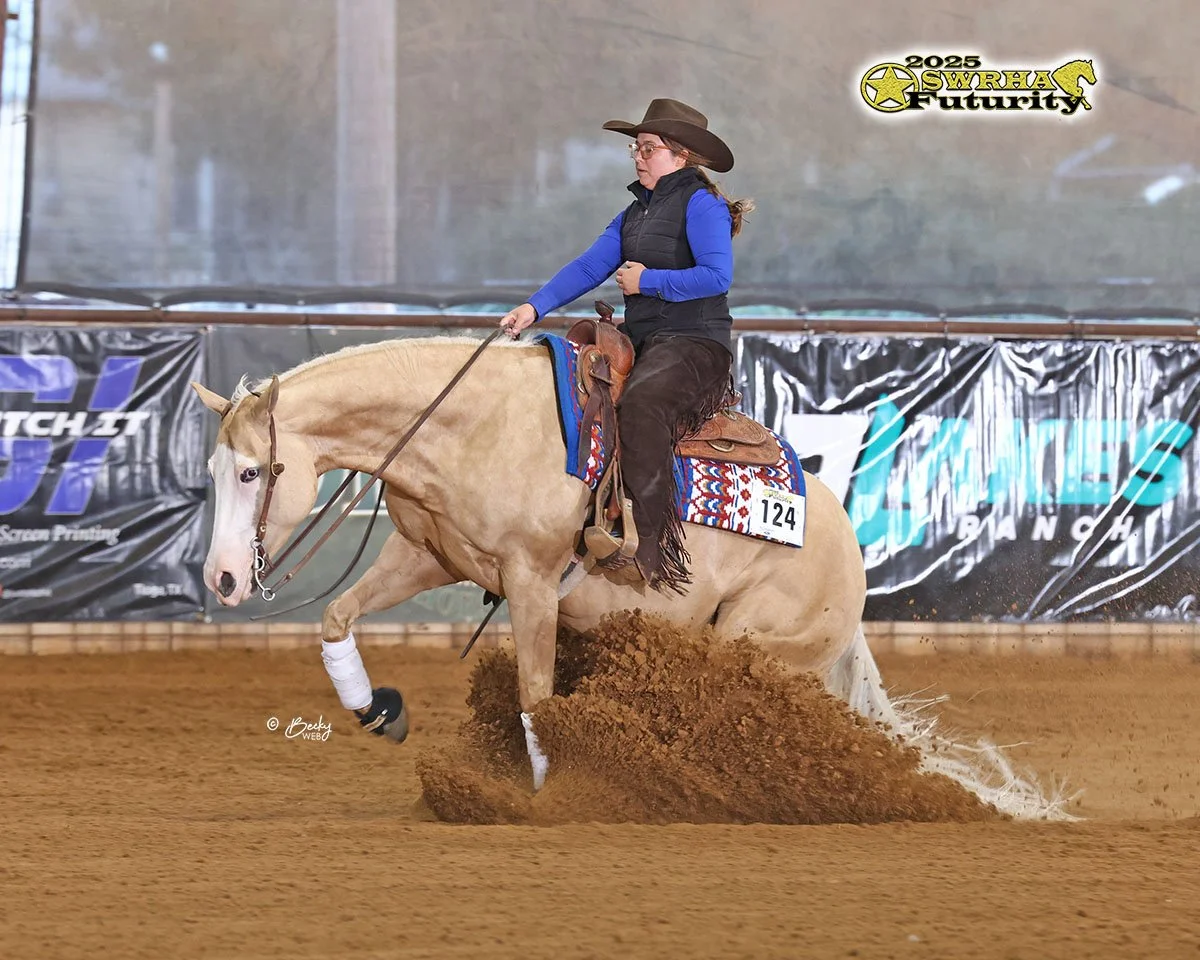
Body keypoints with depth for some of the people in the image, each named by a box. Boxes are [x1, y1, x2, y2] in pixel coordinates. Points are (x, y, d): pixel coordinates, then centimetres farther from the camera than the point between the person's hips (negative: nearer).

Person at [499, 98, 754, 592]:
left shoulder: (702, 205, -7)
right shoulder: (635, 213, 18)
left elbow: (717, 275, -19)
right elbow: (589, 267, 11)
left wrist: (647, 281, -13)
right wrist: (534, 308, -1)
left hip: (695, 344, -10)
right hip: (643, 342, 10)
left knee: (640, 402, -35)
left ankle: (652, 547, -37)